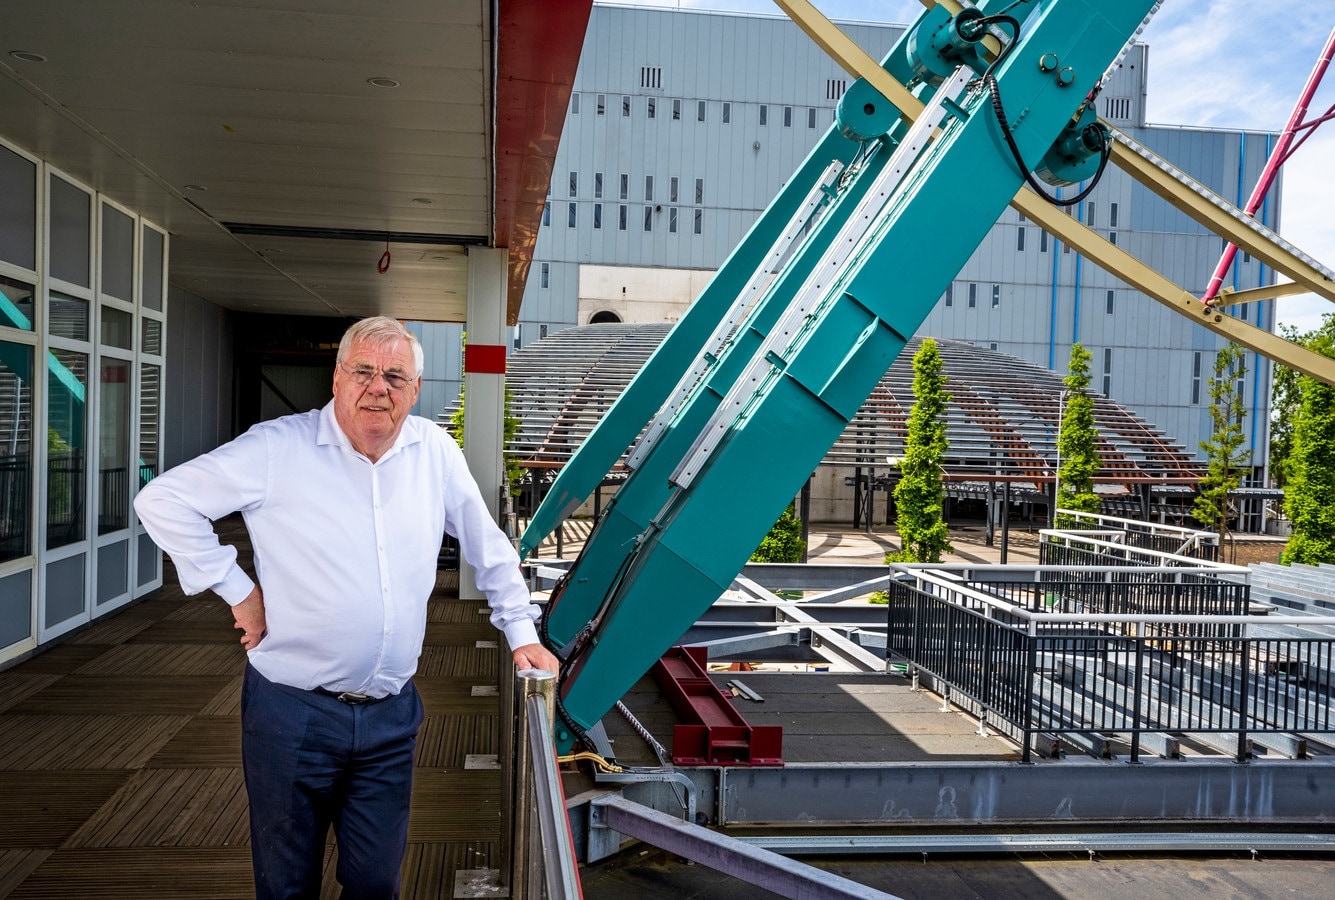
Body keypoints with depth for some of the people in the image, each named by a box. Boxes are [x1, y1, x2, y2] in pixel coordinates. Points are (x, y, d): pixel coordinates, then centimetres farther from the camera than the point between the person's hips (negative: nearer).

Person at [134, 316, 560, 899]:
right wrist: (236, 590, -9)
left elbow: (488, 545, 13)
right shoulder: (278, 448, -10)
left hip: (391, 714, 3)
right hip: (293, 711, -3)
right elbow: (163, 500, -7)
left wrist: (521, 631, 14)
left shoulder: (436, 452, 2)